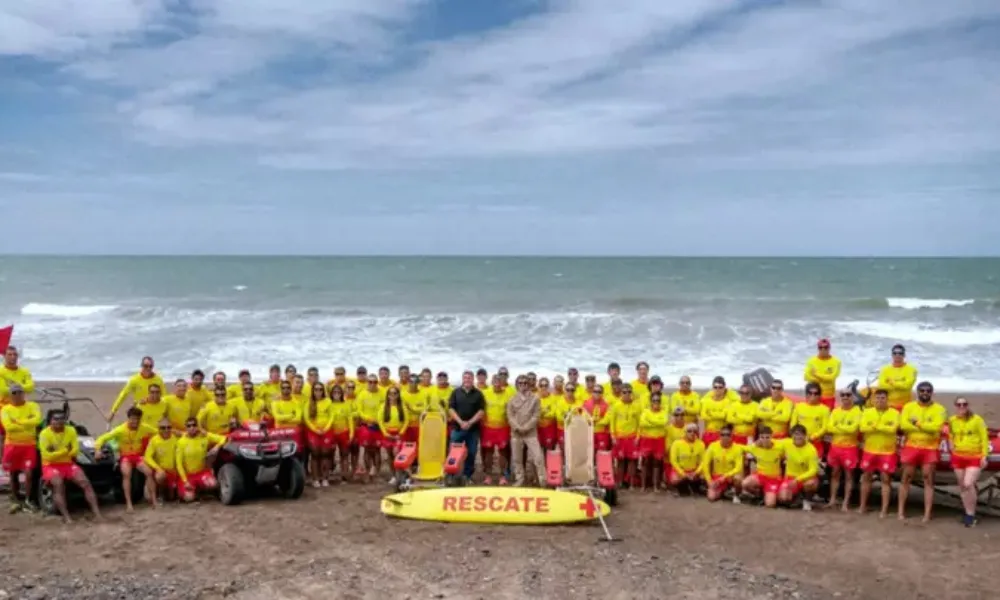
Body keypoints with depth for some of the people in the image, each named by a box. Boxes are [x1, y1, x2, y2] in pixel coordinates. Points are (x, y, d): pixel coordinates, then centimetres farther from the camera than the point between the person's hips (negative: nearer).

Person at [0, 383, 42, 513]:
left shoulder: (32, 406, 1)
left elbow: (37, 419, -18)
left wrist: (19, 422, -18)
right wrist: (28, 425, -14)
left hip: (29, 445, -1)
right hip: (12, 445, 1)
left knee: (28, 473, -10)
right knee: (13, 474, 10)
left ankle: (27, 501, 2)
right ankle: (15, 500, 24)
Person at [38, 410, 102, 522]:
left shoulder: (71, 430, 3)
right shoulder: (45, 434, -9)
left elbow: (75, 451, -1)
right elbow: (47, 456, -16)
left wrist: (58, 453, -13)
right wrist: (65, 451, -14)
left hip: (68, 464, 4)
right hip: (51, 466, -4)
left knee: (86, 483, -16)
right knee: (58, 484, -33)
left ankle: (97, 513, -19)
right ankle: (66, 517, -36)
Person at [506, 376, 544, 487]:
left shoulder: (535, 398, 2)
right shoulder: (512, 399, 8)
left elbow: (536, 416, -5)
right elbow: (510, 416, 1)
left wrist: (526, 427, -13)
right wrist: (518, 428, -13)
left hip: (531, 432, -2)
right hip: (516, 433, 2)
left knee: (538, 457, -10)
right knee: (517, 458, 6)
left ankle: (542, 480, -3)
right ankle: (519, 480, 17)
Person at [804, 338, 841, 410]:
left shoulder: (835, 361, -3)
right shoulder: (812, 361, 2)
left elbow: (832, 377, -15)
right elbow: (807, 376, -6)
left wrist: (817, 375, -12)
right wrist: (825, 378, -13)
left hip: (829, 396, -1)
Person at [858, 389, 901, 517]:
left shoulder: (894, 413, -4)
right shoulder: (867, 412, 4)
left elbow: (892, 429, -19)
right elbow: (863, 428, -10)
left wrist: (875, 426, -14)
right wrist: (883, 428, -17)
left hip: (887, 452, -3)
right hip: (869, 451, 3)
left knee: (886, 479, -1)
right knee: (866, 477, 10)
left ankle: (885, 509, 4)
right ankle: (863, 506, 21)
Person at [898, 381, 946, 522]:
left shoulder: (939, 409, 0)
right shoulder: (908, 407, 5)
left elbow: (936, 426, -16)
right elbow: (903, 425, -10)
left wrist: (917, 423, -12)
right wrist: (926, 428, -12)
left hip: (930, 449, -1)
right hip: (911, 447, 1)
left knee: (928, 480, 0)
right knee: (906, 478, 7)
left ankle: (927, 514, 4)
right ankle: (901, 511, 15)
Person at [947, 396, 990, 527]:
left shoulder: (977, 419, -8)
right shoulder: (952, 421, 3)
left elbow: (984, 438, -6)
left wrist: (984, 456, -9)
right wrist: (951, 446, 6)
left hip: (975, 457, -4)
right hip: (958, 457, 4)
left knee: (968, 484, -18)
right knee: (962, 486, 8)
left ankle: (971, 514, -5)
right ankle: (968, 513, 21)